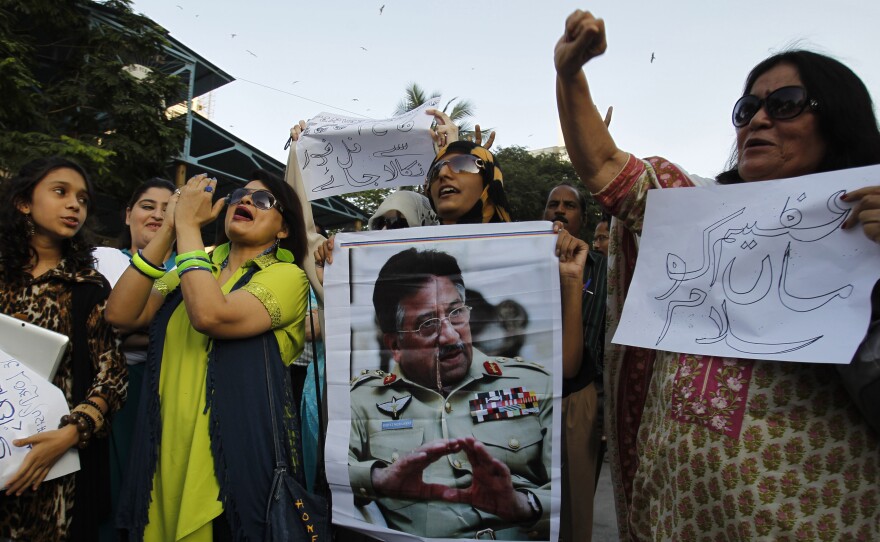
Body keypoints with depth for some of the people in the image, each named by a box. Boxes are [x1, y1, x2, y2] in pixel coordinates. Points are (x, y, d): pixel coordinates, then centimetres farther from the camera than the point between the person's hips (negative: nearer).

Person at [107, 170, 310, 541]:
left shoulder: (286, 276, -7)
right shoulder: (197, 265, 10)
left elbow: (210, 316, -24)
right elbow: (121, 315, -3)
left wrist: (188, 226, -15)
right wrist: (168, 231, -7)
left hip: (236, 453, -5)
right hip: (167, 452, 5)